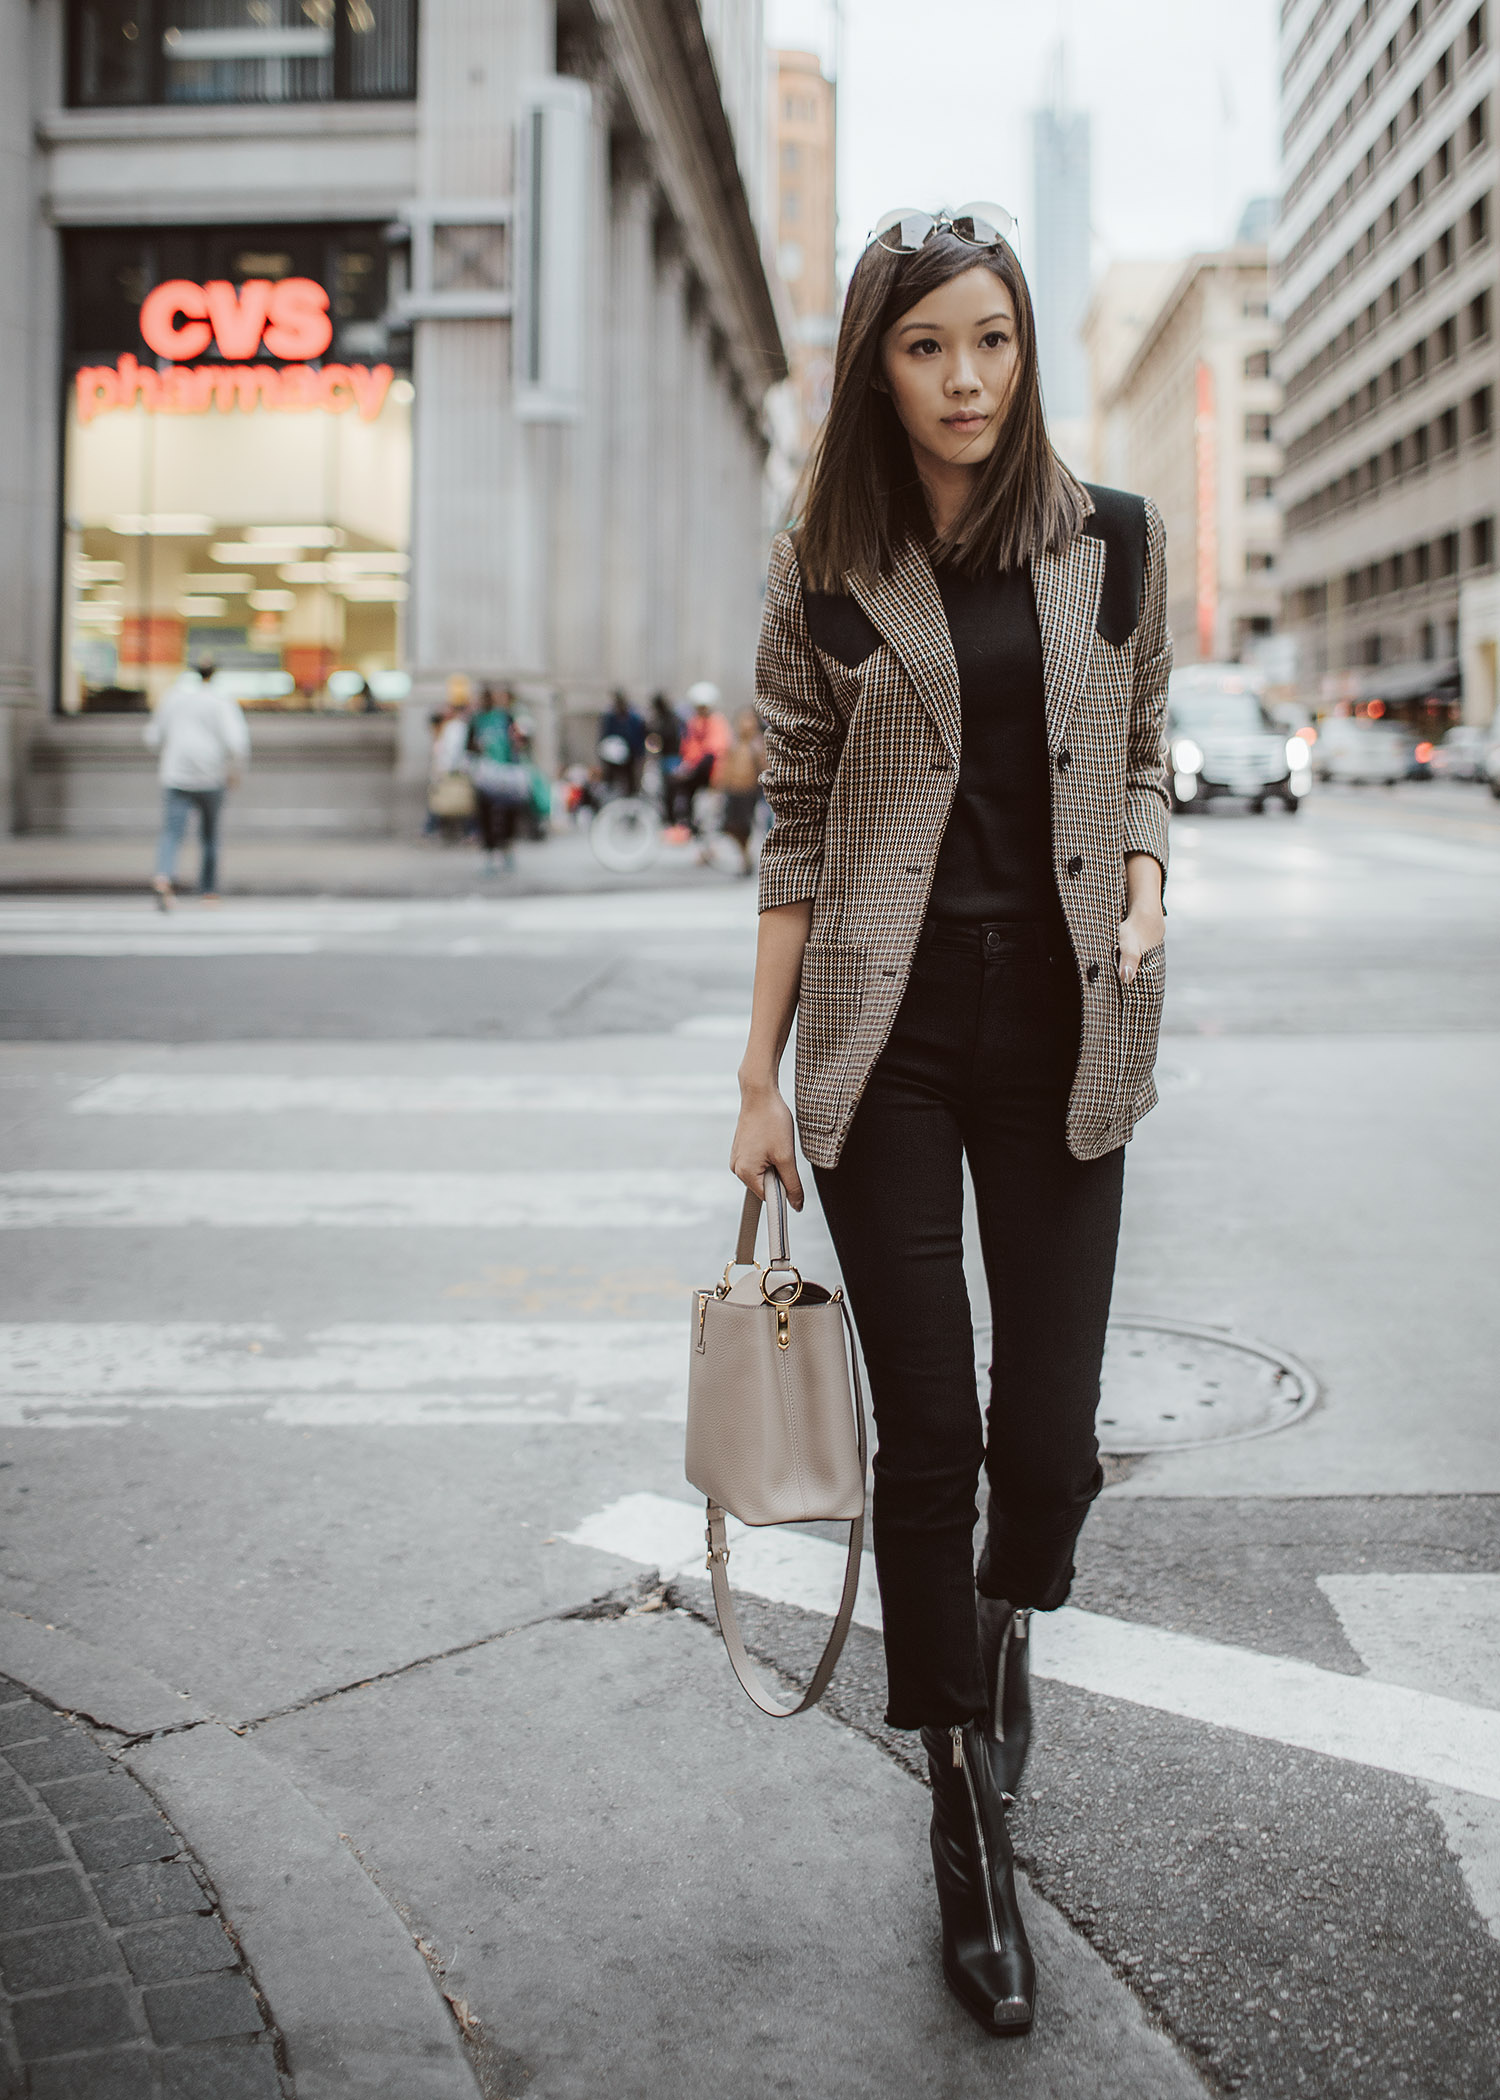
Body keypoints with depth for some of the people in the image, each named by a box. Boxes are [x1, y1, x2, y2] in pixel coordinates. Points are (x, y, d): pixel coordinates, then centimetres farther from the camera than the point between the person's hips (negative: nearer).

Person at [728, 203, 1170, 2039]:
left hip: (1062, 1031, 1)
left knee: (1049, 1441, 1)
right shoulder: (823, 578, 2)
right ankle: (966, 1820, 19)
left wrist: (1140, 894, -5)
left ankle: (1004, 1628, 38)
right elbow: (794, 829, 5)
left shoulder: (1114, 543, 5)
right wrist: (759, 1076, 3)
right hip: (887, 1039, -1)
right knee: (927, 1435, 1)